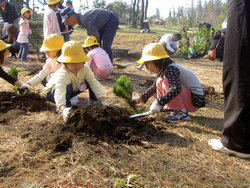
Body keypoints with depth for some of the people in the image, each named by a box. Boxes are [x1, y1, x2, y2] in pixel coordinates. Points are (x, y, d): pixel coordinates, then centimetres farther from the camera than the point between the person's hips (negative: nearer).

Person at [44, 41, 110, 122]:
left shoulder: (85, 69, -23)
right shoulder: (62, 75, -40)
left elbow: (95, 84, -25)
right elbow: (60, 95, -53)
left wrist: (102, 101, -37)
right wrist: (64, 109, -72)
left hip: (72, 90, 6)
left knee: (93, 79, -9)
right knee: (67, 87, -42)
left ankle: (93, 101, 6)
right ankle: (67, 109, -22)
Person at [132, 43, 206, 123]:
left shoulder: (171, 69, -24)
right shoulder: (162, 71, 6)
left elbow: (176, 88, -41)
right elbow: (154, 87, 22)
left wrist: (158, 103, -39)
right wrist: (140, 99, 19)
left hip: (196, 99, -10)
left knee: (166, 83, -27)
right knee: (159, 82, 6)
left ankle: (182, 112, -21)